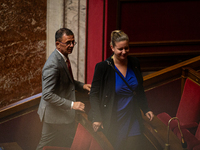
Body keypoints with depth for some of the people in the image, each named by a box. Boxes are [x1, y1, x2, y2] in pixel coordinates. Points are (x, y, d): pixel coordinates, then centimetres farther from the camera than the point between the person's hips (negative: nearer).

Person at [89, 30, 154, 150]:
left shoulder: (134, 63, 3)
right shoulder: (103, 67, -11)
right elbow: (94, 94, -6)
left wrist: (146, 109, 15)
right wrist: (97, 118, -11)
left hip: (132, 120, 4)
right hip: (112, 122, -4)